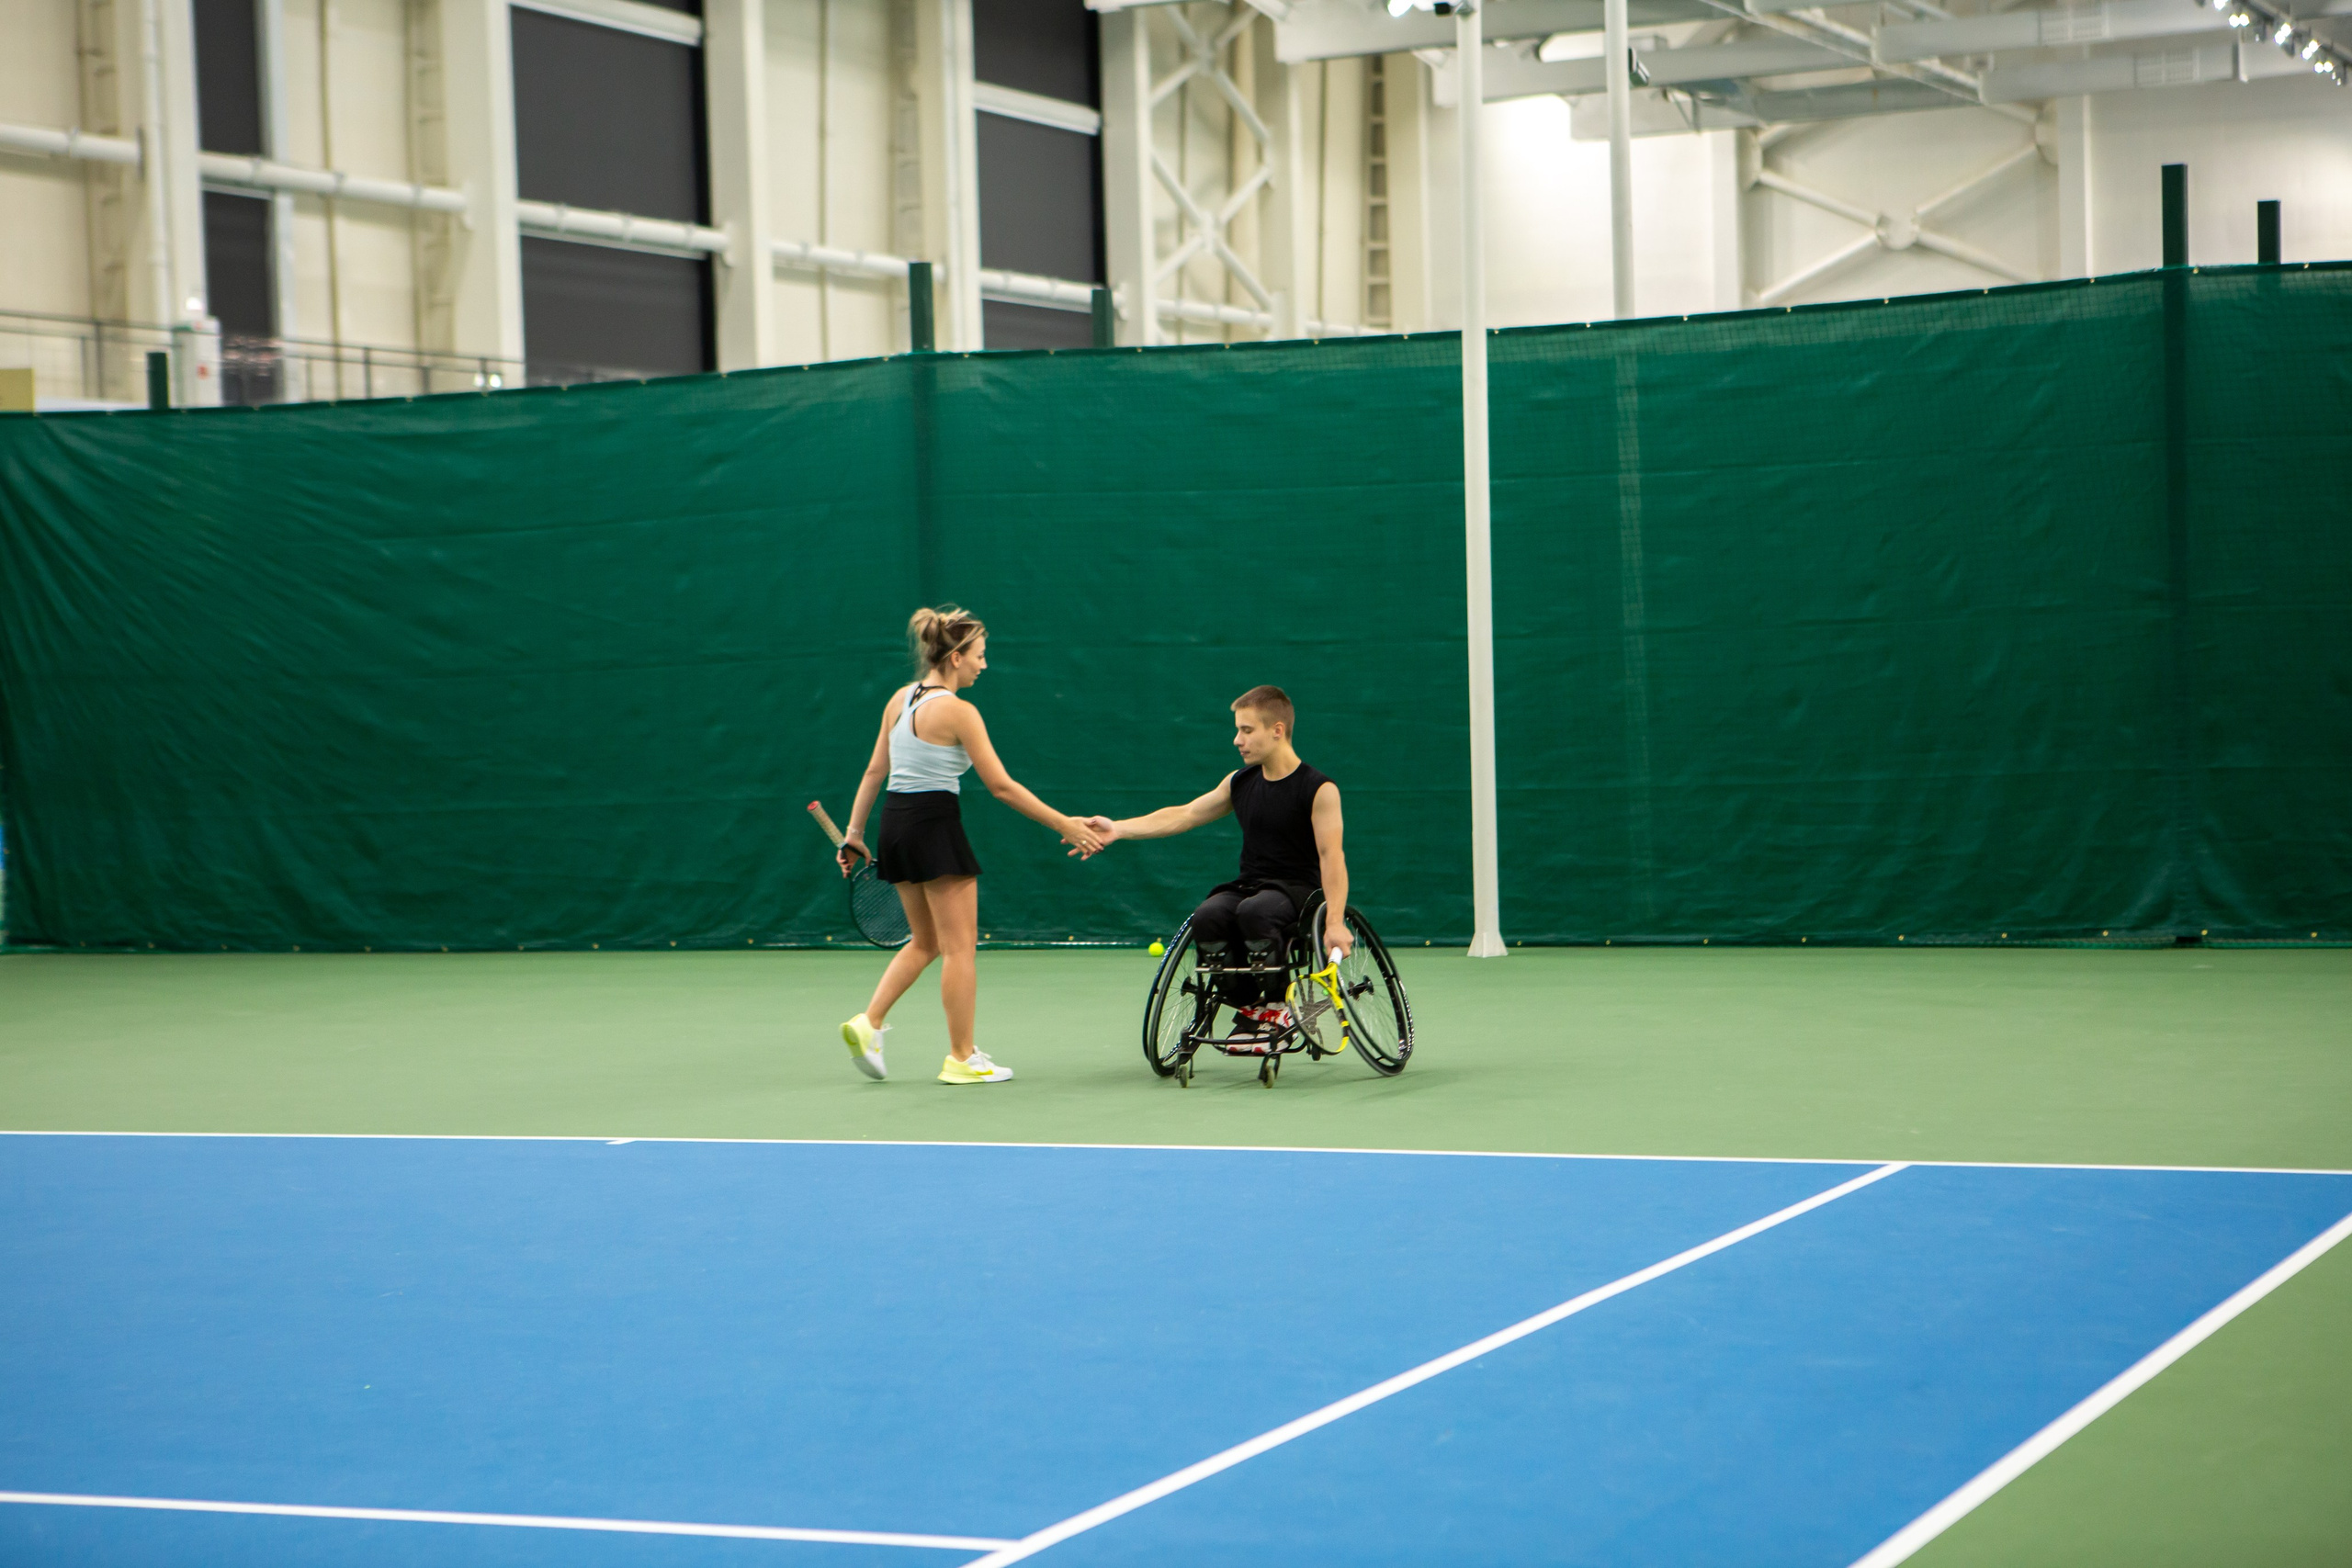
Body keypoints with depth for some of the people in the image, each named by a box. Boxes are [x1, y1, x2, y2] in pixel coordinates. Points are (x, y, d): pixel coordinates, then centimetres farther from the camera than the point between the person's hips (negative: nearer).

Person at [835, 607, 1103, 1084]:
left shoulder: (900, 699, 8)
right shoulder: (958, 711, -14)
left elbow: (874, 771, 11)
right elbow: (1001, 786, -15)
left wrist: (854, 832, 18)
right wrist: (1066, 826, -12)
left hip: (895, 823, 8)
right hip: (935, 825, -8)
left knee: (925, 942, 19)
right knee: (959, 947, 1)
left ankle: (869, 1023, 7)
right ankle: (962, 1058, 5)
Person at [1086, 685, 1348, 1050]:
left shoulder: (1318, 789, -8)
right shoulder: (1240, 782, 10)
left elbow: (1331, 855, -16)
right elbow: (1183, 815, 13)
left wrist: (1334, 921, -27)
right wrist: (1119, 828, 3)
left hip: (1297, 888, -5)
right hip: (1248, 884, 5)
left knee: (1253, 911, -38)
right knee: (1207, 918, -28)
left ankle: (1275, 1005, -17)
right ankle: (1248, 1005, -10)